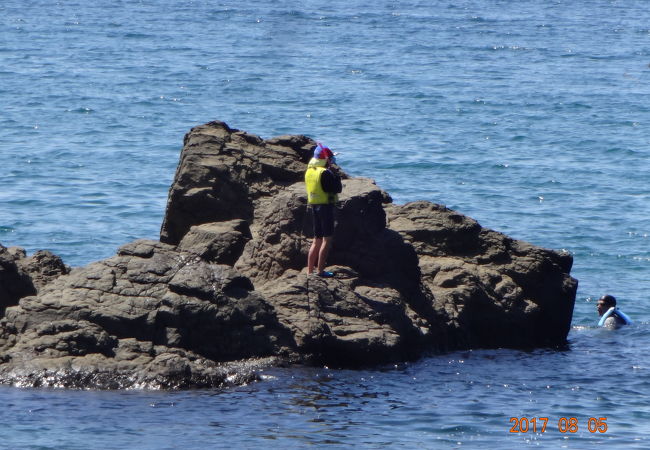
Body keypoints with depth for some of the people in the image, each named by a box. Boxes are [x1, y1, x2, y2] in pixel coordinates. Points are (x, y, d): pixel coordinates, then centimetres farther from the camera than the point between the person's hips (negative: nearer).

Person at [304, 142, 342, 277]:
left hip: (314, 206, 9)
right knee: (327, 239, -4)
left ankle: (310, 270, 17)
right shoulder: (325, 173, -17)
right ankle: (320, 271, -7)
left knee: (317, 239, 16)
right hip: (326, 206, -9)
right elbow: (338, 189, -17)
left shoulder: (309, 171, 8)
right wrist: (336, 176, -4)